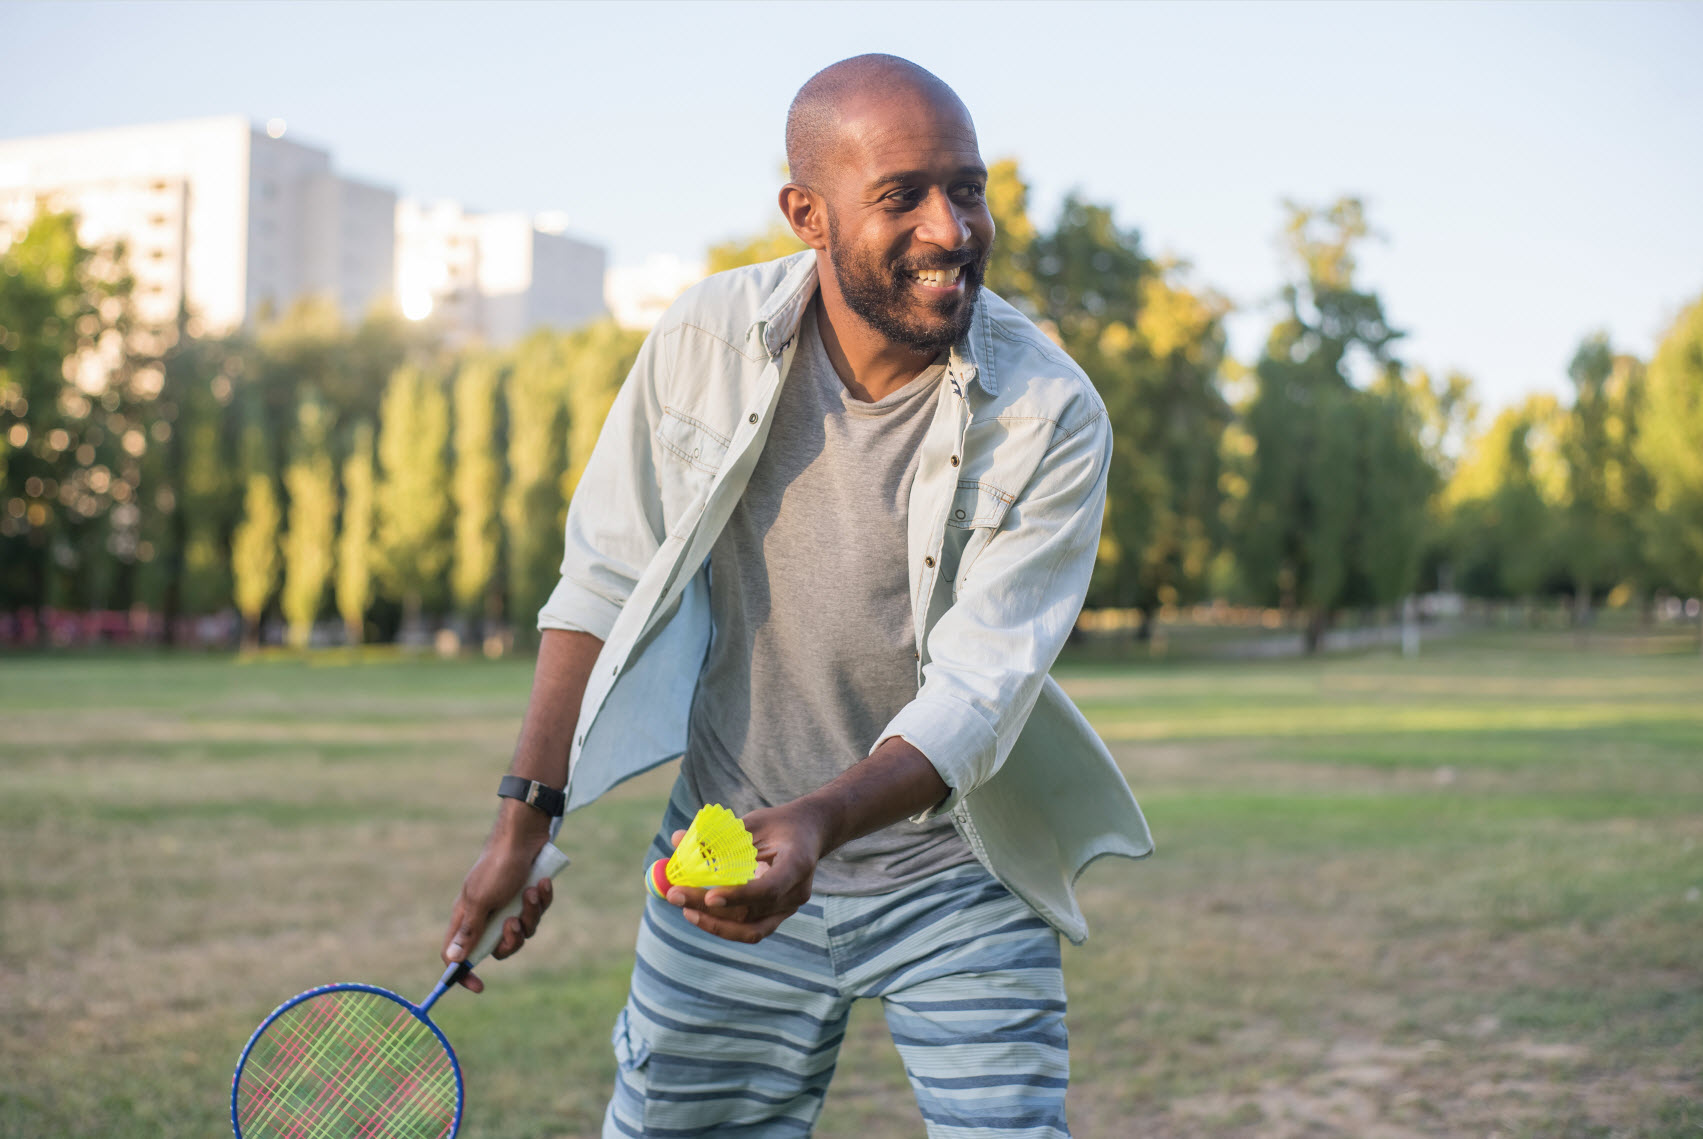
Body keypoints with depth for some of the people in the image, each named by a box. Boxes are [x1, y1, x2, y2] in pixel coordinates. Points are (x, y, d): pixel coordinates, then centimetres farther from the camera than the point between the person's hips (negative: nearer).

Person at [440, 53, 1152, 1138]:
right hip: (725, 850, 2)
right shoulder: (703, 342, -10)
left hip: (957, 884, -1)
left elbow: (977, 690, -22)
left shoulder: (1053, 416, -17)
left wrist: (817, 822, -39)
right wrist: (527, 819, -1)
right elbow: (604, 583, 0)